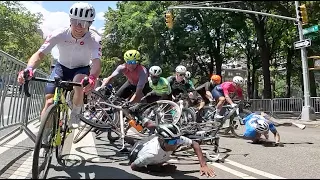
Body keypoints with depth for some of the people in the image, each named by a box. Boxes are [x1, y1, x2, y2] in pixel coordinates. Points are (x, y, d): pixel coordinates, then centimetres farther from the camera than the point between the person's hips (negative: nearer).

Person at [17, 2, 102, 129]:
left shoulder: (95, 39, -26)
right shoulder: (59, 35, -23)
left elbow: (96, 62, -38)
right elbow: (39, 54, -25)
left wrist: (92, 78, -61)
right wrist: (28, 69, -46)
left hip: (81, 68, -1)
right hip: (62, 67, 1)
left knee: (79, 83, -36)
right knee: (50, 102, -14)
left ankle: (75, 115, -8)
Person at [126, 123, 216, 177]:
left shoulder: (176, 139, -37)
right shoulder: (153, 153, -48)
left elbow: (195, 144, -26)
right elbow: (133, 166, -34)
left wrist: (203, 165, -36)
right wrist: (160, 169, -36)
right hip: (138, 151, -3)